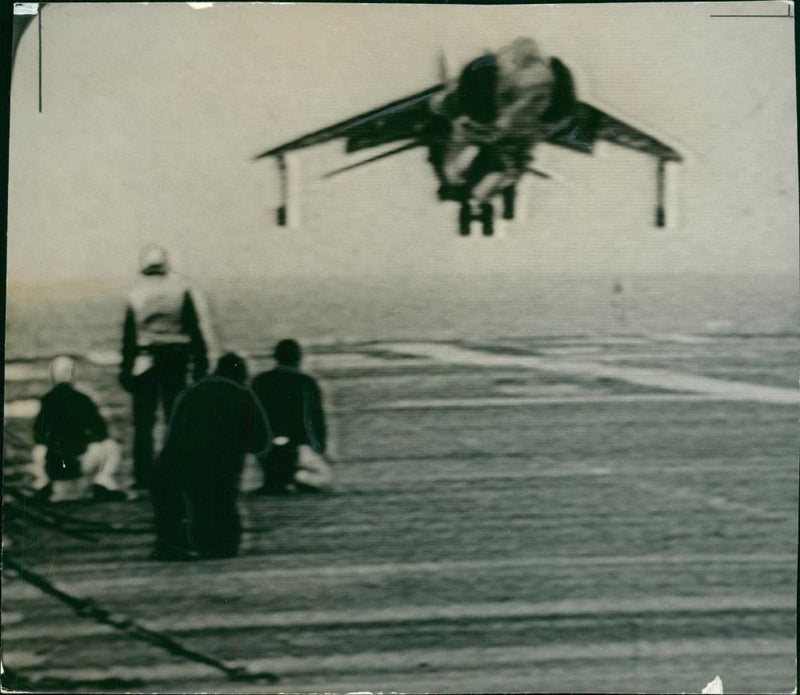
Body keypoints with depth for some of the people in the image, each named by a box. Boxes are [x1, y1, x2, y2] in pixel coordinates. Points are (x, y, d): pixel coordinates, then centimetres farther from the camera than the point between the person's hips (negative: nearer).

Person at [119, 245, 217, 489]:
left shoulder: (136, 294, -1)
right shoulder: (183, 288, 0)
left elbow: (129, 335, 0)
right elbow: (198, 328, -1)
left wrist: (125, 368, 6)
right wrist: (201, 361, 4)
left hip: (145, 360, 0)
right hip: (176, 359, 1)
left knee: (143, 421, 5)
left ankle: (144, 475, 3)